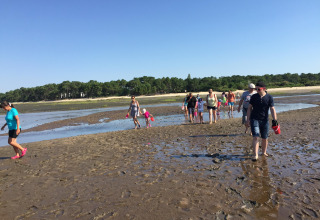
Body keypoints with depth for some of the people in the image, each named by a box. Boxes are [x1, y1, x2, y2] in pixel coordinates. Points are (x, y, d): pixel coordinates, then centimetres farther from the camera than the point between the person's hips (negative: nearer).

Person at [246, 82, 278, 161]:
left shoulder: (269, 97, -1)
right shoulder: (254, 97, 1)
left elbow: (272, 109, -3)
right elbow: (249, 108, 5)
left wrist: (274, 120, -12)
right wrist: (248, 120, 0)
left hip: (265, 120, 1)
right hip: (254, 119, -1)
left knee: (265, 138, 9)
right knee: (255, 137, -12)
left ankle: (264, 152, 29)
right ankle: (255, 155, -9)